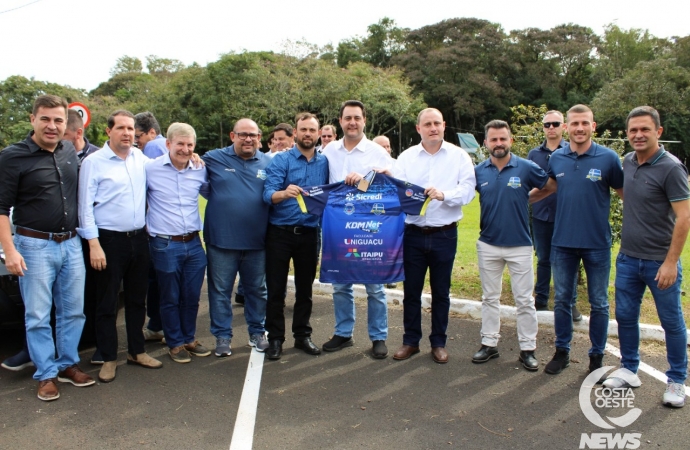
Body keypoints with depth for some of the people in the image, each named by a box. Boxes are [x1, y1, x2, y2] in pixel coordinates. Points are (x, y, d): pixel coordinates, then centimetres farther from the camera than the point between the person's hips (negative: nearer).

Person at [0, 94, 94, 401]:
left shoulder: (71, 152, 6)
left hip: (71, 244, 5)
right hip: (35, 246, -5)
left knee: (73, 311, 12)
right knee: (38, 316, 4)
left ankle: (68, 364, 27)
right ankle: (46, 374, 18)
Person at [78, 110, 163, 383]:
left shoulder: (140, 158, 7)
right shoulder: (93, 162, -7)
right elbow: (86, 206, -9)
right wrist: (94, 244, -14)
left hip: (139, 238, 5)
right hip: (109, 240, -5)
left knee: (137, 298, 14)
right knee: (107, 302, 5)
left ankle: (136, 351, 28)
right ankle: (109, 358, 18)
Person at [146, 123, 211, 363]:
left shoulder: (200, 171, 3)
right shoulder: (150, 169, -7)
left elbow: (211, 194, 21)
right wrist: (148, 223, 1)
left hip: (194, 243, 4)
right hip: (165, 245, -3)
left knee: (192, 297, 14)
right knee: (170, 298, 10)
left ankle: (189, 338, 32)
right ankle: (175, 343, 26)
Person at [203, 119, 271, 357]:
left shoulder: (268, 163, 6)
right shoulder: (213, 159, 1)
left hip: (256, 241, 2)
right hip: (221, 240, -1)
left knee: (257, 290, 14)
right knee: (220, 290, 8)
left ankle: (257, 332, 31)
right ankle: (222, 336, 23)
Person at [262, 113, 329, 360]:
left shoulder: (324, 163, 5)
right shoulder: (281, 160, -4)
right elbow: (268, 193, -16)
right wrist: (284, 193, -37)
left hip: (309, 234, 3)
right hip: (280, 232, -2)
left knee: (305, 288, 12)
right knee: (276, 288, 4)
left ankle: (302, 335, 25)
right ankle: (275, 338, 16)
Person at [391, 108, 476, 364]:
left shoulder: (459, 156, 1)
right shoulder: (406, 157, 5)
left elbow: (468, 190, -9)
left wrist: (444, 195, -24)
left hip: (445, 234, -1)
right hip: (413, 233, 1)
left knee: (441, 292, 10)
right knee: (411, 290, 9)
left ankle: (438, 343, 25)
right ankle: (411, 341, 24)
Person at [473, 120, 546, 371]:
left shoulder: (527, 168, -6)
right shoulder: (478, 171, 0)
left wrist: (526, 198, -1)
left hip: (520, 245, -2)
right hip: (488, 244, 2)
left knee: (524, 300, 5)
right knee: (490, 298, 13)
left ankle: (527, 349, 17)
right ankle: (489, 343, 24)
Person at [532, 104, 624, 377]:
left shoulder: (608, 158, -7)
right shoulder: (557, 158, 1)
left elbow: (625, 193, 2)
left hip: (597, 243, -2)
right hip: (563, 242, 2)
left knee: (599, 303, 10)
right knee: (562, 300, 12)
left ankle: (597, 356, 25)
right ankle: (562, 352, 26)